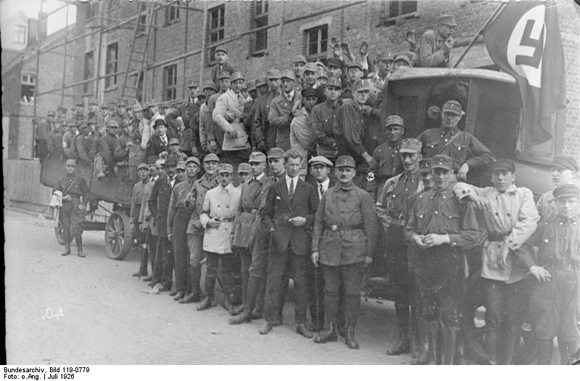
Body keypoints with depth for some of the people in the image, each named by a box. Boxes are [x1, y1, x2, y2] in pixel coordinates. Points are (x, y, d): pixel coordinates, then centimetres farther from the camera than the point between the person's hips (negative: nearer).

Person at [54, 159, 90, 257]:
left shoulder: (80, 180, 7)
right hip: (65, 205, 3)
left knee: (75, 228, -10)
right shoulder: (61, 181, 13)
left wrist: (83, 205, -6)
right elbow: (55, 192, 12)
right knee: (66, 227, 4)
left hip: (76, 204, -3)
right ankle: (67, 248, 15)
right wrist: (63, 197, -7)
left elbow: (86, 193, 7)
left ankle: (80, 250, -4)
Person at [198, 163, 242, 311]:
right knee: (211, 269, 5)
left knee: (228, 270, 3)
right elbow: (203, 213, 14)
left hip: (229, 237, -2)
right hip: (212, 236, 2)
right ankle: (208, 298, 15)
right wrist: (208, 222, -5)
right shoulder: (210, 193, 9)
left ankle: (228, 299, 14)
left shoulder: (238, 194, 2)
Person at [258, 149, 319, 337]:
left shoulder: (308, 189, 9)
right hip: (279, 240, 0)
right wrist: (271, 228, -5)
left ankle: (301, 323, 11)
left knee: (301, 282, 2)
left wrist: (305, 220, -8)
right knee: (273, 280, 2)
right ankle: (269, 320, 12)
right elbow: (266, 214, 12)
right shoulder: (275, 188, 11)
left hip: (300, 242, 0)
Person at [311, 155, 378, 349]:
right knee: (330, 291, 8)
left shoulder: (363, 196, 2)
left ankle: (350, 333, 13)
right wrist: (315, 248, 5)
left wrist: (369, 253, -4)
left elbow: (370, 226, 0)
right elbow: (318, 223, 12)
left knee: (353, 293, 2)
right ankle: (331, 329, 21)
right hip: (330, 250, 3)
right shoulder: (327, 195, 11)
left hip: (354, 251, -3)